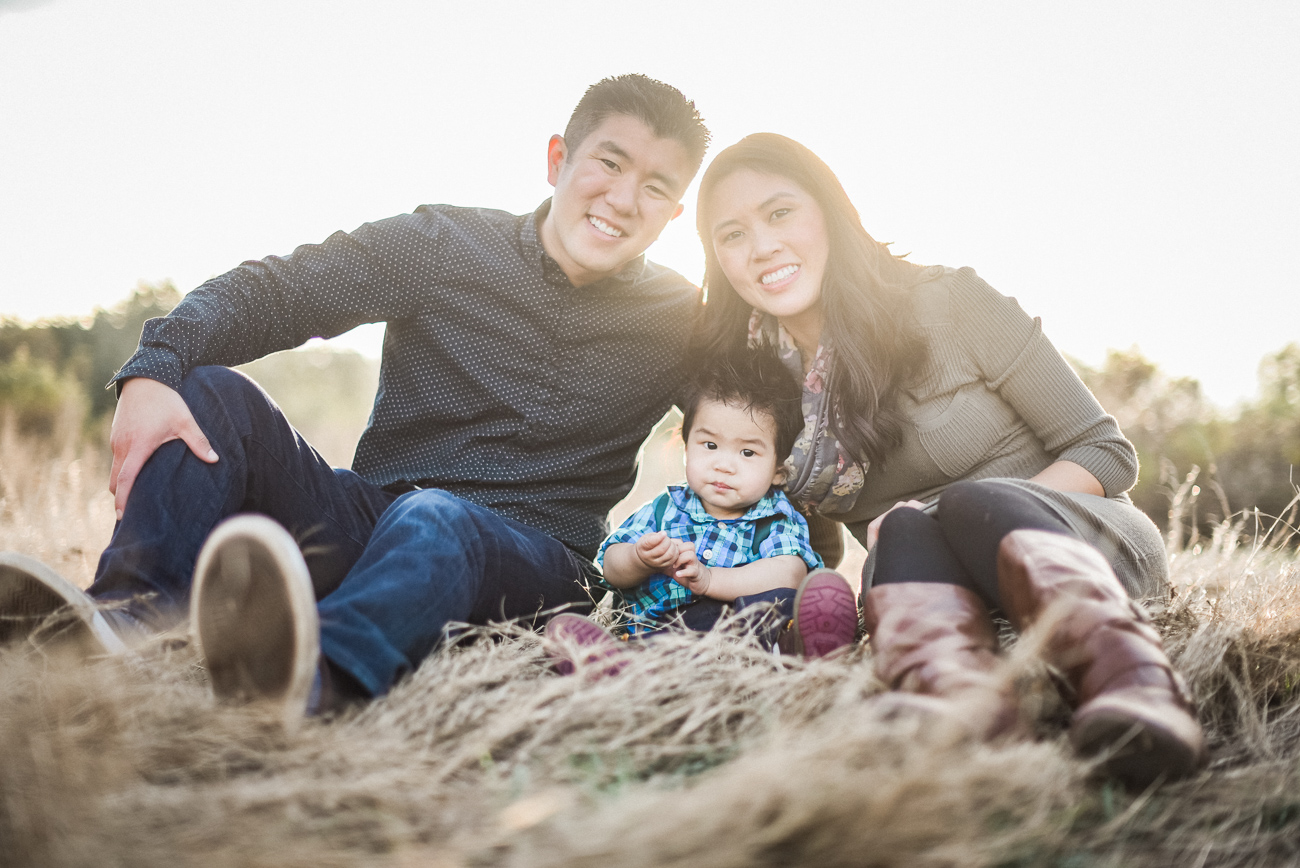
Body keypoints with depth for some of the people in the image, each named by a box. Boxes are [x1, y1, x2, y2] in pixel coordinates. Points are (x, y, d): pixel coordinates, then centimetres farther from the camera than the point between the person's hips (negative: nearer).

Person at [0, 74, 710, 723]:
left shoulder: (676, 323, 5)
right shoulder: (445, 245, 2)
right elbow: (268, 291, -5)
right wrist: (153, 370, -20)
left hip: (526, 557, -2)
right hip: (366, 517, 3)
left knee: (435, 521, -38)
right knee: (212, 393, -16)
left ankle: (311, 673, -68)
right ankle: (123, 617, -37)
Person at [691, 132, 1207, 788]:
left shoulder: (947, 305, -9)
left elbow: (1107, 453, -6)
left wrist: (983, 516, -21)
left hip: (1088, 541, -2)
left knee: (971, 500, -34)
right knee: (904, 528, -31)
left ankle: (1130, 677, -60)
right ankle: (956, 692, -61)